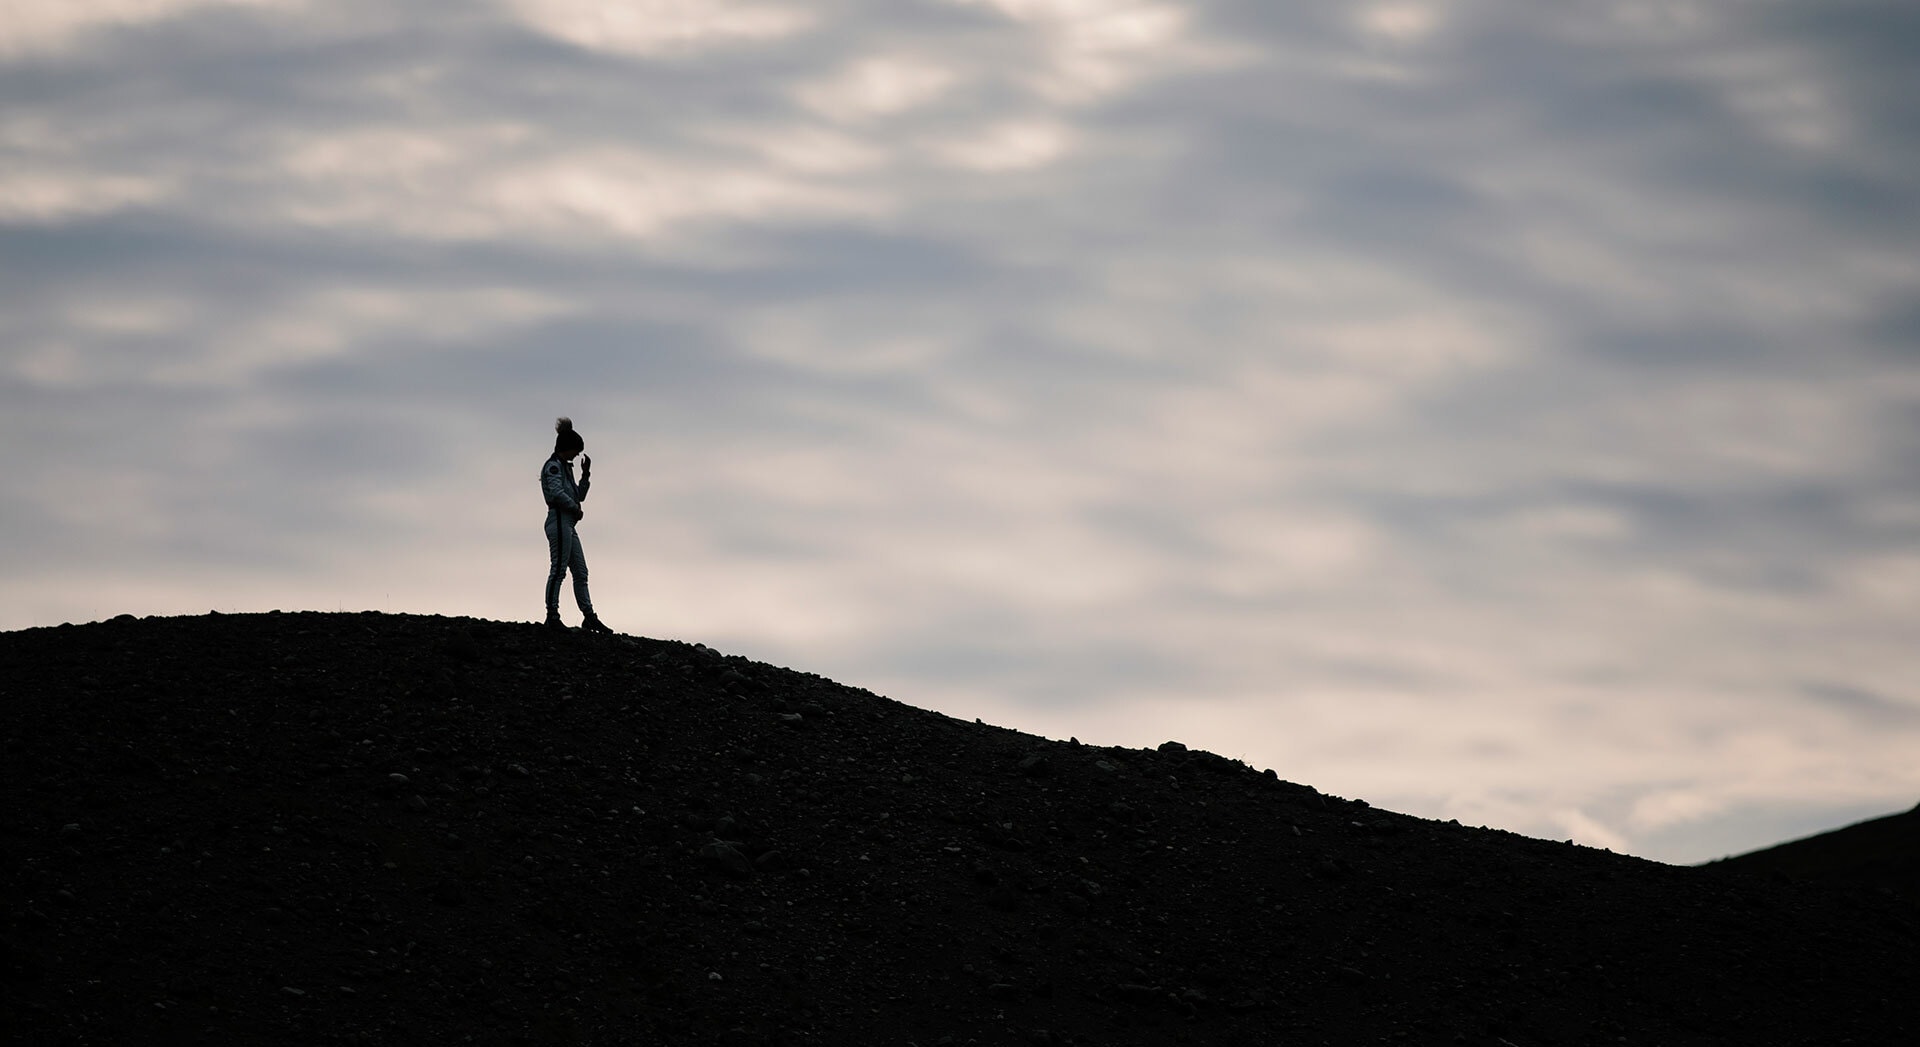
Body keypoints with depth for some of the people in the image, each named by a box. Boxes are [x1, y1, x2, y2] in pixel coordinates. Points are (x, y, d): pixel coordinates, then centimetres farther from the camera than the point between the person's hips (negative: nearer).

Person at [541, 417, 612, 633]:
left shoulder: (565, 467, 22)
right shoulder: (553, 466, -7)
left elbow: (579, 495, 25)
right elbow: (557, 493, -21)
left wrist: (586, 474, 14)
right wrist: (576, 509, -10)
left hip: (568, 525, 10)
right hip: (559, 521, -10)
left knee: (580, 572, 9)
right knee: (558, 569, -10)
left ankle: (589, 618, 10)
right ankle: (552, 616, -10)